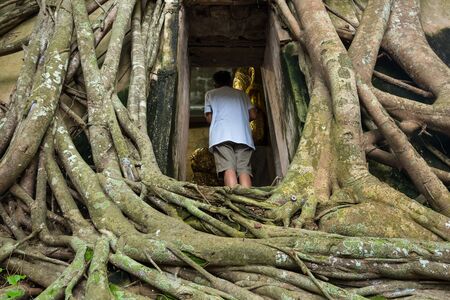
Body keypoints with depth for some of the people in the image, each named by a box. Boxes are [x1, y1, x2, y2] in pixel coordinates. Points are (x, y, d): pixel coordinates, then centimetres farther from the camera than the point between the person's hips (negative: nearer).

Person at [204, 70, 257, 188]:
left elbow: (209, 118, 15)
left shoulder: (210, 94, 22)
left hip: (221, 135, -2)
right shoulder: (241, 94, 26)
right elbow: (253, 115, 18)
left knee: (229, 169, -12)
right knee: (244, 169, -6)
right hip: (243, 135, 2)